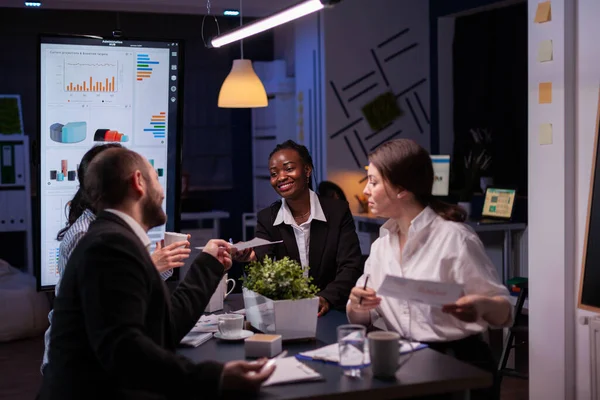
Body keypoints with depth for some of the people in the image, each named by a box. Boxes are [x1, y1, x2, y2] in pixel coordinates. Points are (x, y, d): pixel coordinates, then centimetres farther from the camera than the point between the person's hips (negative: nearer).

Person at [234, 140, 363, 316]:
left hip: (334, 311, -2)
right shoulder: (266, 219, 5)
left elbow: (351, 268, -9)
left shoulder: (338, 211, -2)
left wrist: (326, 299, -27)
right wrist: (251, 259, -32)